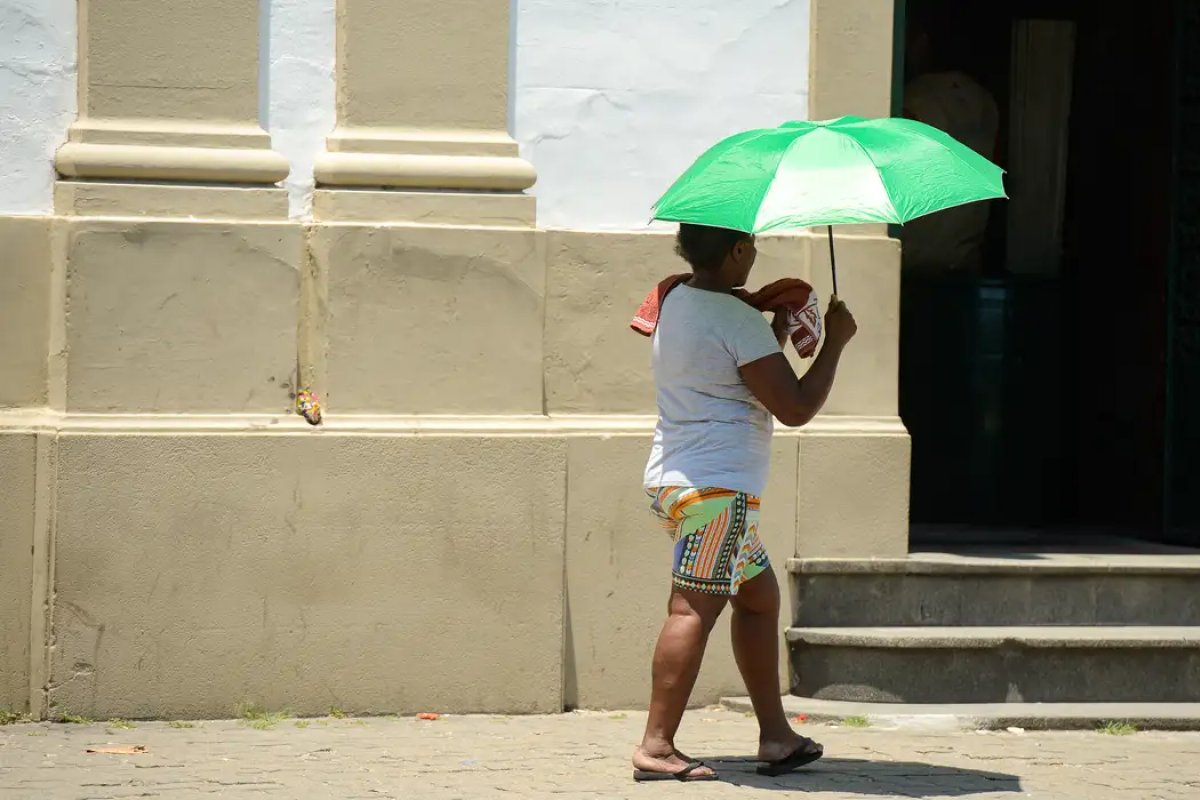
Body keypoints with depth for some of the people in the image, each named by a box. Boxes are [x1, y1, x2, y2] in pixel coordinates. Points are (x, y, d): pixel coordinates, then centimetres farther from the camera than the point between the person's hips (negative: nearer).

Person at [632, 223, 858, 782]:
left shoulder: (676, 302, 14)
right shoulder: (738, 320, -14)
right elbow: (795, 408, -14)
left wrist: (774, 335, 23)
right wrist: (835, 343, -3)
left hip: (675, 480, 10)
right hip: (717, 486, -10)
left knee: (759, 593, 16)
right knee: (694, 609, -12)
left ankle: (775, 735, 17)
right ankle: (656, 746, -17)